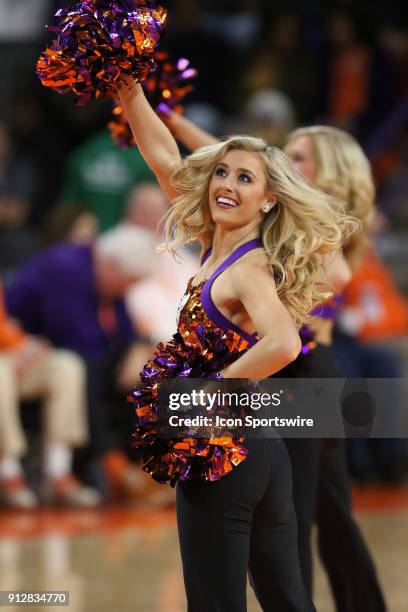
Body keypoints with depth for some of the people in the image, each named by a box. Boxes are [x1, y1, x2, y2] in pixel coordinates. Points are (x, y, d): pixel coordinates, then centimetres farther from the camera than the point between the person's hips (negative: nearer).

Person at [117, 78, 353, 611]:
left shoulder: (248, 268, -16)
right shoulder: (223, 245, 7)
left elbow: (282, 344, -36)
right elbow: (165, 159, 15)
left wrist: (205, 390, -24)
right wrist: (128, 91, 8)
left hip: (222, 454, -9)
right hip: (259, 451, 9)